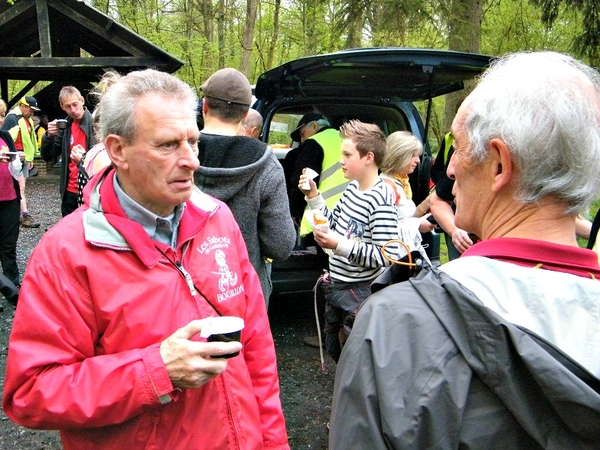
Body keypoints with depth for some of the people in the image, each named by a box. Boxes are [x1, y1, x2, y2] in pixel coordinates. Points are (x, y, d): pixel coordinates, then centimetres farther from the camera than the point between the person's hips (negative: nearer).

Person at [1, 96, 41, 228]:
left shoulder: (27, 119, 15)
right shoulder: (12, 118, -12)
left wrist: (30, 158, 23)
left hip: (25, 157, 8)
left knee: (20, 187, 11)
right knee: (20, 188, -9)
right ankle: (25, 216, -9)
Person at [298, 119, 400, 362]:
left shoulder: (381, 199, -23)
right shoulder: (352, 188, 3)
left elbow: (385, 256, -26)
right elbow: (334, 223, 14)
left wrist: (339, 245, -28)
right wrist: (313, 195, 3)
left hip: (360, 291, -9)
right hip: (336, 285, 9)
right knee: (335, 348, 24)